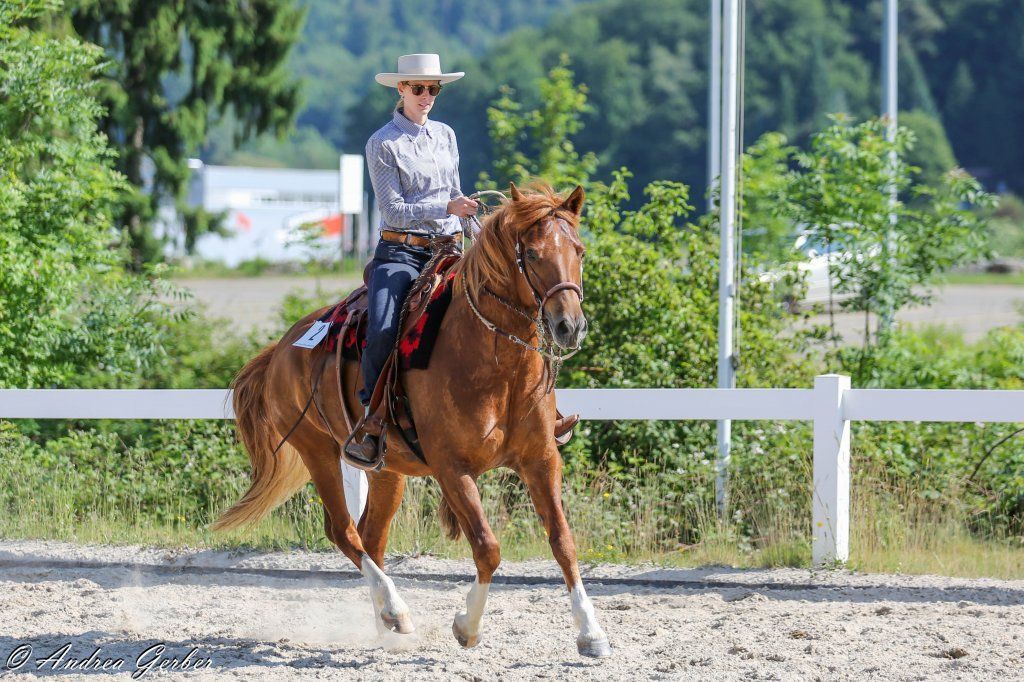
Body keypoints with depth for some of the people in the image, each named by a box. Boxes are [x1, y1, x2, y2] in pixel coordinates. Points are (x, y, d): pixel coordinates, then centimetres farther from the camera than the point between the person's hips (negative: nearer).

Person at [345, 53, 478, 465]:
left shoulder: (445, 136, 16)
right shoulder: (383, 144, -2)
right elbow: (394, 209, -10)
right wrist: (445, 209, -22)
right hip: (401, 250, -5)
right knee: (382, 330, -30)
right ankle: (370, 422, -15)